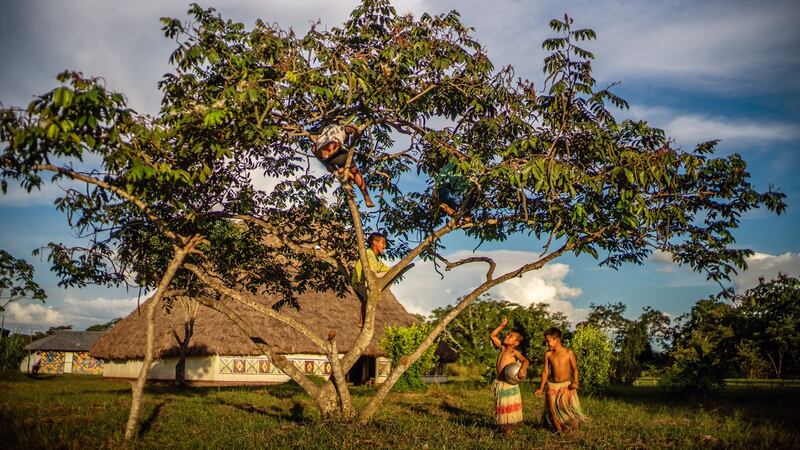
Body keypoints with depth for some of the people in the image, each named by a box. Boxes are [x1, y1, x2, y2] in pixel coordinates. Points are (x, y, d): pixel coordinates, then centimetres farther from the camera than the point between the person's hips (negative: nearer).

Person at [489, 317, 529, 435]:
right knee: (500, 406, 14)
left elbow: (525, 361, -24)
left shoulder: (514, 352, -10)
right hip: (498, 382, 7)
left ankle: (511, 427, 11)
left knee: (509, 406, 1)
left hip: (509, 384, -7)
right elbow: (492, 336, 15)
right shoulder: (502, 348, 10)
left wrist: (522, 370, -43)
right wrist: (502, 325, 7)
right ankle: (503, 427, 25)